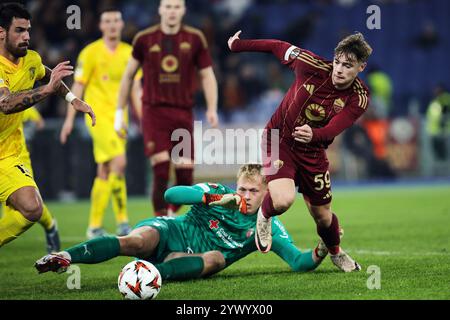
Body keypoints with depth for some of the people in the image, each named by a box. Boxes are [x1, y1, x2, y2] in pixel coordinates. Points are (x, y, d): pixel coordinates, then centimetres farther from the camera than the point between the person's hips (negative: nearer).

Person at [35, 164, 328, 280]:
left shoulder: (267, 228, 2)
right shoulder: (219, 193, -2)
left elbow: (299, 261, -2)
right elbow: (171, 194, -14)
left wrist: (320, 252, -24)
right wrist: (215, 199, -26)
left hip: (189, 259, 1)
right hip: (170, 232, -1)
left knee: (217, 258, -34)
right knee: (136, 242, -34)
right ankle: (64, 258, -45)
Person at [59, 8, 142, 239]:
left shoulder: (129, 53, 10)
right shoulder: (91, 52, -3)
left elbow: (135, 89, 12)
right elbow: (78, 87, -2)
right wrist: (69, 119, -5)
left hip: (119, 117, 5)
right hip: (98, 115, -5)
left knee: (105, 172, 7)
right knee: (119, 162, -20)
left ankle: (95, 226, 13)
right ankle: (122, 220, -15)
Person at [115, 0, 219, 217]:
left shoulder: (195, 39, 4)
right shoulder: (145, 39, 2)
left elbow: (207, 75, 8)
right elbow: (128, 75, 12)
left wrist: (212, 109, -6)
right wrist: (119, 113, 12)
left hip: (183, 114, 2)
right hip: (154, 112, -2)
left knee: (185, 178, -2)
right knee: (161, 173, -14)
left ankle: (171, 213, 25)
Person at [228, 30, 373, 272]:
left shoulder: (359, 98, -18)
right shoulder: (315, 67, -22)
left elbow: (331, 130, -32)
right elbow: (279, 47, -6)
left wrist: (314, 134, -55)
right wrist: (238, 45, 2)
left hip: (312, 150, 2)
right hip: (279, 140, -2)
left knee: (322, 216, 11)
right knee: (283, 200, -28)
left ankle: (335, 253, 45)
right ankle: (265, 216, 10)